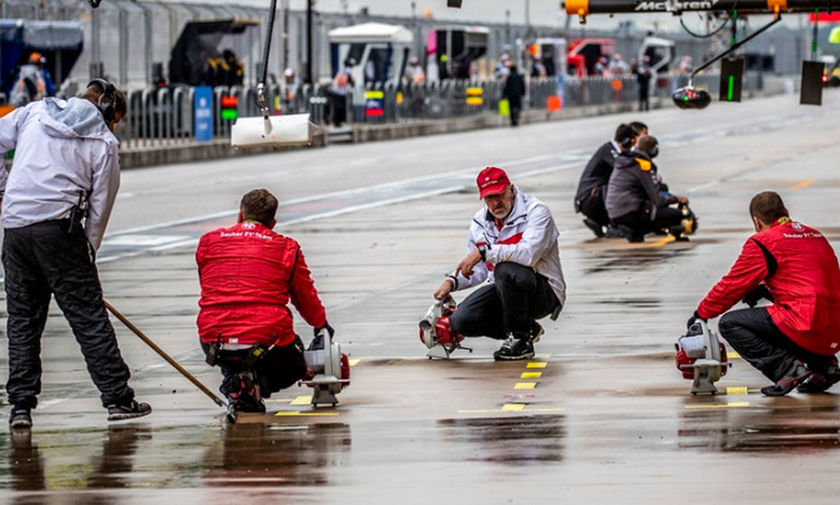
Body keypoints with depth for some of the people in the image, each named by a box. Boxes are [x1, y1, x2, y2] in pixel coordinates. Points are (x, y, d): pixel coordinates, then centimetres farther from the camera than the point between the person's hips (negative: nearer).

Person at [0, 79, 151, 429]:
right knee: (89, 315, 2)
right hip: (59, 229, -3)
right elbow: (100, 207, 5)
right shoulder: (105, 144, 6)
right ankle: (117, 398, 4)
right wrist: (87, 253, 12)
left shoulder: (34, 112, 14)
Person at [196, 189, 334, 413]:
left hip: (213, 342, 3)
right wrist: (322, 327, 39)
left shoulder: (208, 242, 12)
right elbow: (306, 297, 17)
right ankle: (255, 384, -7)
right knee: (294, 367, 28)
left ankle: (233, 380, 1)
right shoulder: (287, 249, 7)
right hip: (267, 341, -3)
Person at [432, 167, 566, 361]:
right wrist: (452, 282, -2)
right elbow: (478, 270, 18)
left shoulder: (536, 211, -15)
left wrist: (484, 252, -32)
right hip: (502, 290, 7)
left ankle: (521, 339, -17)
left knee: (506, 270, -37)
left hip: (545, 293, -7)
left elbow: (529, 254, -33)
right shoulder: (480, 222, 7)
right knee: (461, 321, -14)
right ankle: (527, 329, 7)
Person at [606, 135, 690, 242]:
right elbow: (658, 199, -13)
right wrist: (676, 199, 5)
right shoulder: (643, 165, -12)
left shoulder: (622, 161, 16)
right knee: (677, 214, -10)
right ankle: (636, 232, -5)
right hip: (630, 214, -9)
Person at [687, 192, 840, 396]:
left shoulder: (763, 243, -2)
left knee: (730, 324, 1)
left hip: (805, 329, -8)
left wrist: (701, 313, 17)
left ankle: (789, 368, -11)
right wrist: (767, 291, 27)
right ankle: (823, 365, 12)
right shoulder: (816, 236, 20)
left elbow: (731, 285, 4)